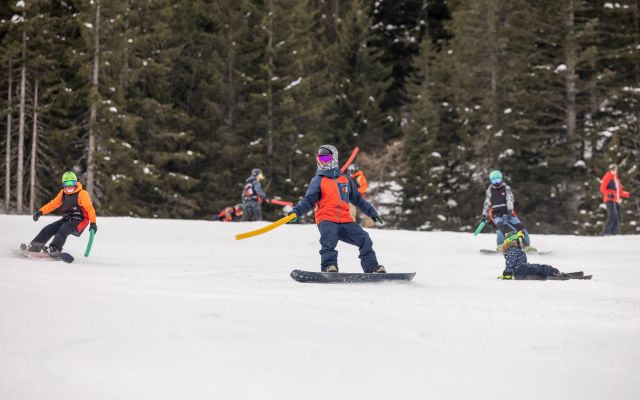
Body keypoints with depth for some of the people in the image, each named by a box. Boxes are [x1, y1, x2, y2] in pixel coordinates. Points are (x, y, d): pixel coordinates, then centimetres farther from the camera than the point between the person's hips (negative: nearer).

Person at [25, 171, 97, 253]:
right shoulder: (63, 193, 9)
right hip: (67, 219, 7)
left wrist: (93, 223, -28)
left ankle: (54, 249, -44)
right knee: (49, 229, -8)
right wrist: (40, 212, 6)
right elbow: (53, 204, 16)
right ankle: (33, 247, -5)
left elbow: (90, 208, -19)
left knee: (63, 229, -33)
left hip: (79, 221, -7)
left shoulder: (81, 194, -12)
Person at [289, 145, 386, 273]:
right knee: (329, 238, -34)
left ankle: (372, 267, 2)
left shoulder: (345, 179, 20)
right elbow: (309, 200, -2)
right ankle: (329, 266, -38)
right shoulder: (318, 181, 8)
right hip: (326, 220, -4)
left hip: (345, 220, 4)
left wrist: (371, 212, 29)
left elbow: (357, 199, 30)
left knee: (364, 239, -7)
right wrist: (297, 211, -20)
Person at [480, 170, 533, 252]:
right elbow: (487, 204, 16)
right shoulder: (489, 191, 8)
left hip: (507, 213, 1)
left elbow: (510, 200, -10)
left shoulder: (506, 188, 2)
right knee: (501, 227, -31)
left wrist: (510, 211, -24)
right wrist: (484, 215, 11)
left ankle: (527, 246, 5)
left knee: (520, 227, -5)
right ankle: (500, 246, -27)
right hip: (496, 215, -1)